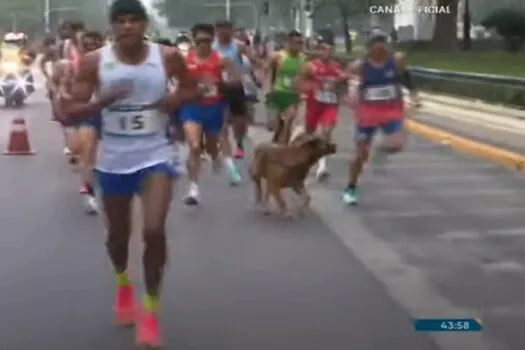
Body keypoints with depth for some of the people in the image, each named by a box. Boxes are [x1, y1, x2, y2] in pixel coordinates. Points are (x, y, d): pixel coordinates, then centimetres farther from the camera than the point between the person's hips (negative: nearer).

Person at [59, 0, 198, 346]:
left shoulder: (168, 57, -7)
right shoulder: (94, 62, -8)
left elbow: (191, 88, 11)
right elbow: (70, 112, -8)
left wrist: (175, 99, -11)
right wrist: (103, 101, -25)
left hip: (155, 155, -1)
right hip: (113, 159, 1)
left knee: (154, 231, -16)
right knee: (118, 234, 16)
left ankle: (150, 311, 4)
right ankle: (123, 285, 50)